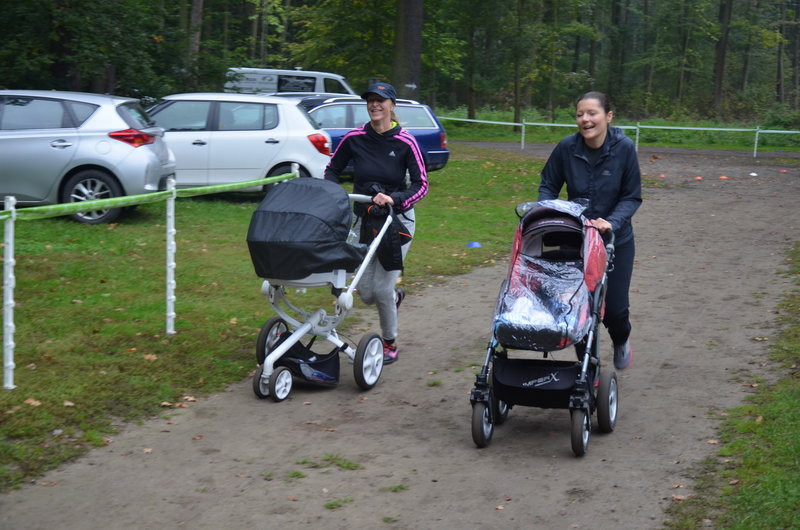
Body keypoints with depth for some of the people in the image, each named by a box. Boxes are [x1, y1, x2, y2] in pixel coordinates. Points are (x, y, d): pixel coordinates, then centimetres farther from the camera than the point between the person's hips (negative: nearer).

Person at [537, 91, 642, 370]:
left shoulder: (624, 148, -15)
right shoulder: (567, 147, -12)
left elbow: (632, 197, -9)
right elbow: (548, 185, 2)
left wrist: (612, 222, -24)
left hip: (616, 240, -1)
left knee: (615, 308, 1)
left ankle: (621, 340, 37)